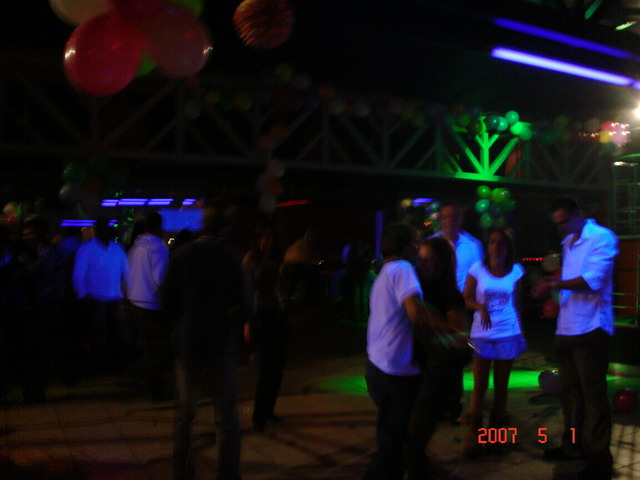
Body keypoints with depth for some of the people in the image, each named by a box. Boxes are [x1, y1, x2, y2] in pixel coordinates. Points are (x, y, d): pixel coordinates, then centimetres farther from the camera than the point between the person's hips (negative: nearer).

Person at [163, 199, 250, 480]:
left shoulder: (182, 254, -5)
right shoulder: (231, 256, -11)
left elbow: (169, 301, -1)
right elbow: (243, 306, -12)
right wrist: (228, 327, 6)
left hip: (188, 344, 3)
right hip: (221, 346, -2)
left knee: (184, 415, 18)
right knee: (227, 420, 7)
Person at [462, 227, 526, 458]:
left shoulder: (516, 271, 1)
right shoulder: (478, 269, -5)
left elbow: (516, 303, 10)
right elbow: (467, 298, 0)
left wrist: (521, 332, 12)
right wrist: (480, 307, -21)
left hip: (508, 334, 2)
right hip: (481, 334, -2)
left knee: (501, 385, 9)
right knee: (480, 385, 0)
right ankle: (472, 434, 11)